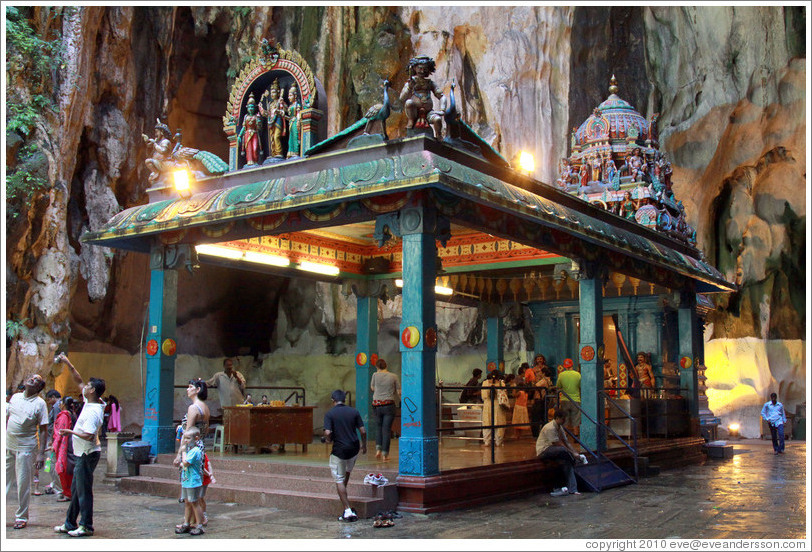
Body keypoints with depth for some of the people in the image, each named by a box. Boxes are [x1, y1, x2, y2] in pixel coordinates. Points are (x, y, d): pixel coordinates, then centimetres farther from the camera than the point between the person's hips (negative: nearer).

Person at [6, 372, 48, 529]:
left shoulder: (40, 403, -6)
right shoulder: (15, 397, 9)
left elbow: (43, 430, -7)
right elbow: (7, 418, 19)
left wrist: (41, 453, -12)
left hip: (26, 447, -4)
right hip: (8, 445, 4)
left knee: (23, 483, 1)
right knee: (5, 480, 8)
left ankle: (21, 517, 12)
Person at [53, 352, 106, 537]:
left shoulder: (93, 412, -22)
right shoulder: (90, 402, 6)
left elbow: (89, 436, -28)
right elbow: (79, 381, 16)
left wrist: (70, 432, -19)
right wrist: (68, 364, 11)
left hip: (88, 454, -10)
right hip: (83, 453, 10)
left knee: (84, 490, -3)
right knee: (76, 489, 16)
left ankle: (86, 527, 5)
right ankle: (70, 524, 25)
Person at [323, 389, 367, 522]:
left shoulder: (329, 414, -8)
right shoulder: (354, 411, 1)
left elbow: (328, 433, -19)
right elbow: (363, 431, 0)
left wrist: (328, 440, 3)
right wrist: (364, 445, 15)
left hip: (339, 450, -4)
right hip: (354, 449, 4)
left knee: (339, 480, 4)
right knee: (348, 471, 32)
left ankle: (348, 511, -2)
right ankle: (343, 495, 44)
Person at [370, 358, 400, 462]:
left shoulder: (375, 375, -2)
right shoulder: (393, 376, -4)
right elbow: (399, 392, 0)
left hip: (376, 404, 1)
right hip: (389, 404, -1)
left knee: (379, 427, 19)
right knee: (387, 429, 3)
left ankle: (378, 449, 5)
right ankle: (385, 454, 2)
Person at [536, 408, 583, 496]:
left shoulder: (559, 427, 11)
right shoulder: (550, 427, -19)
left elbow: (567, 442, 11)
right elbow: (558, 444, -20)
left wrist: (576, 453, -1)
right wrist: (573, 453, -16)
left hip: (552, 451, 8)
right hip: (543, 451, -8)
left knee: (566, 462, -19)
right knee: (563, 450, -32)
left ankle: (572, 489, -23)